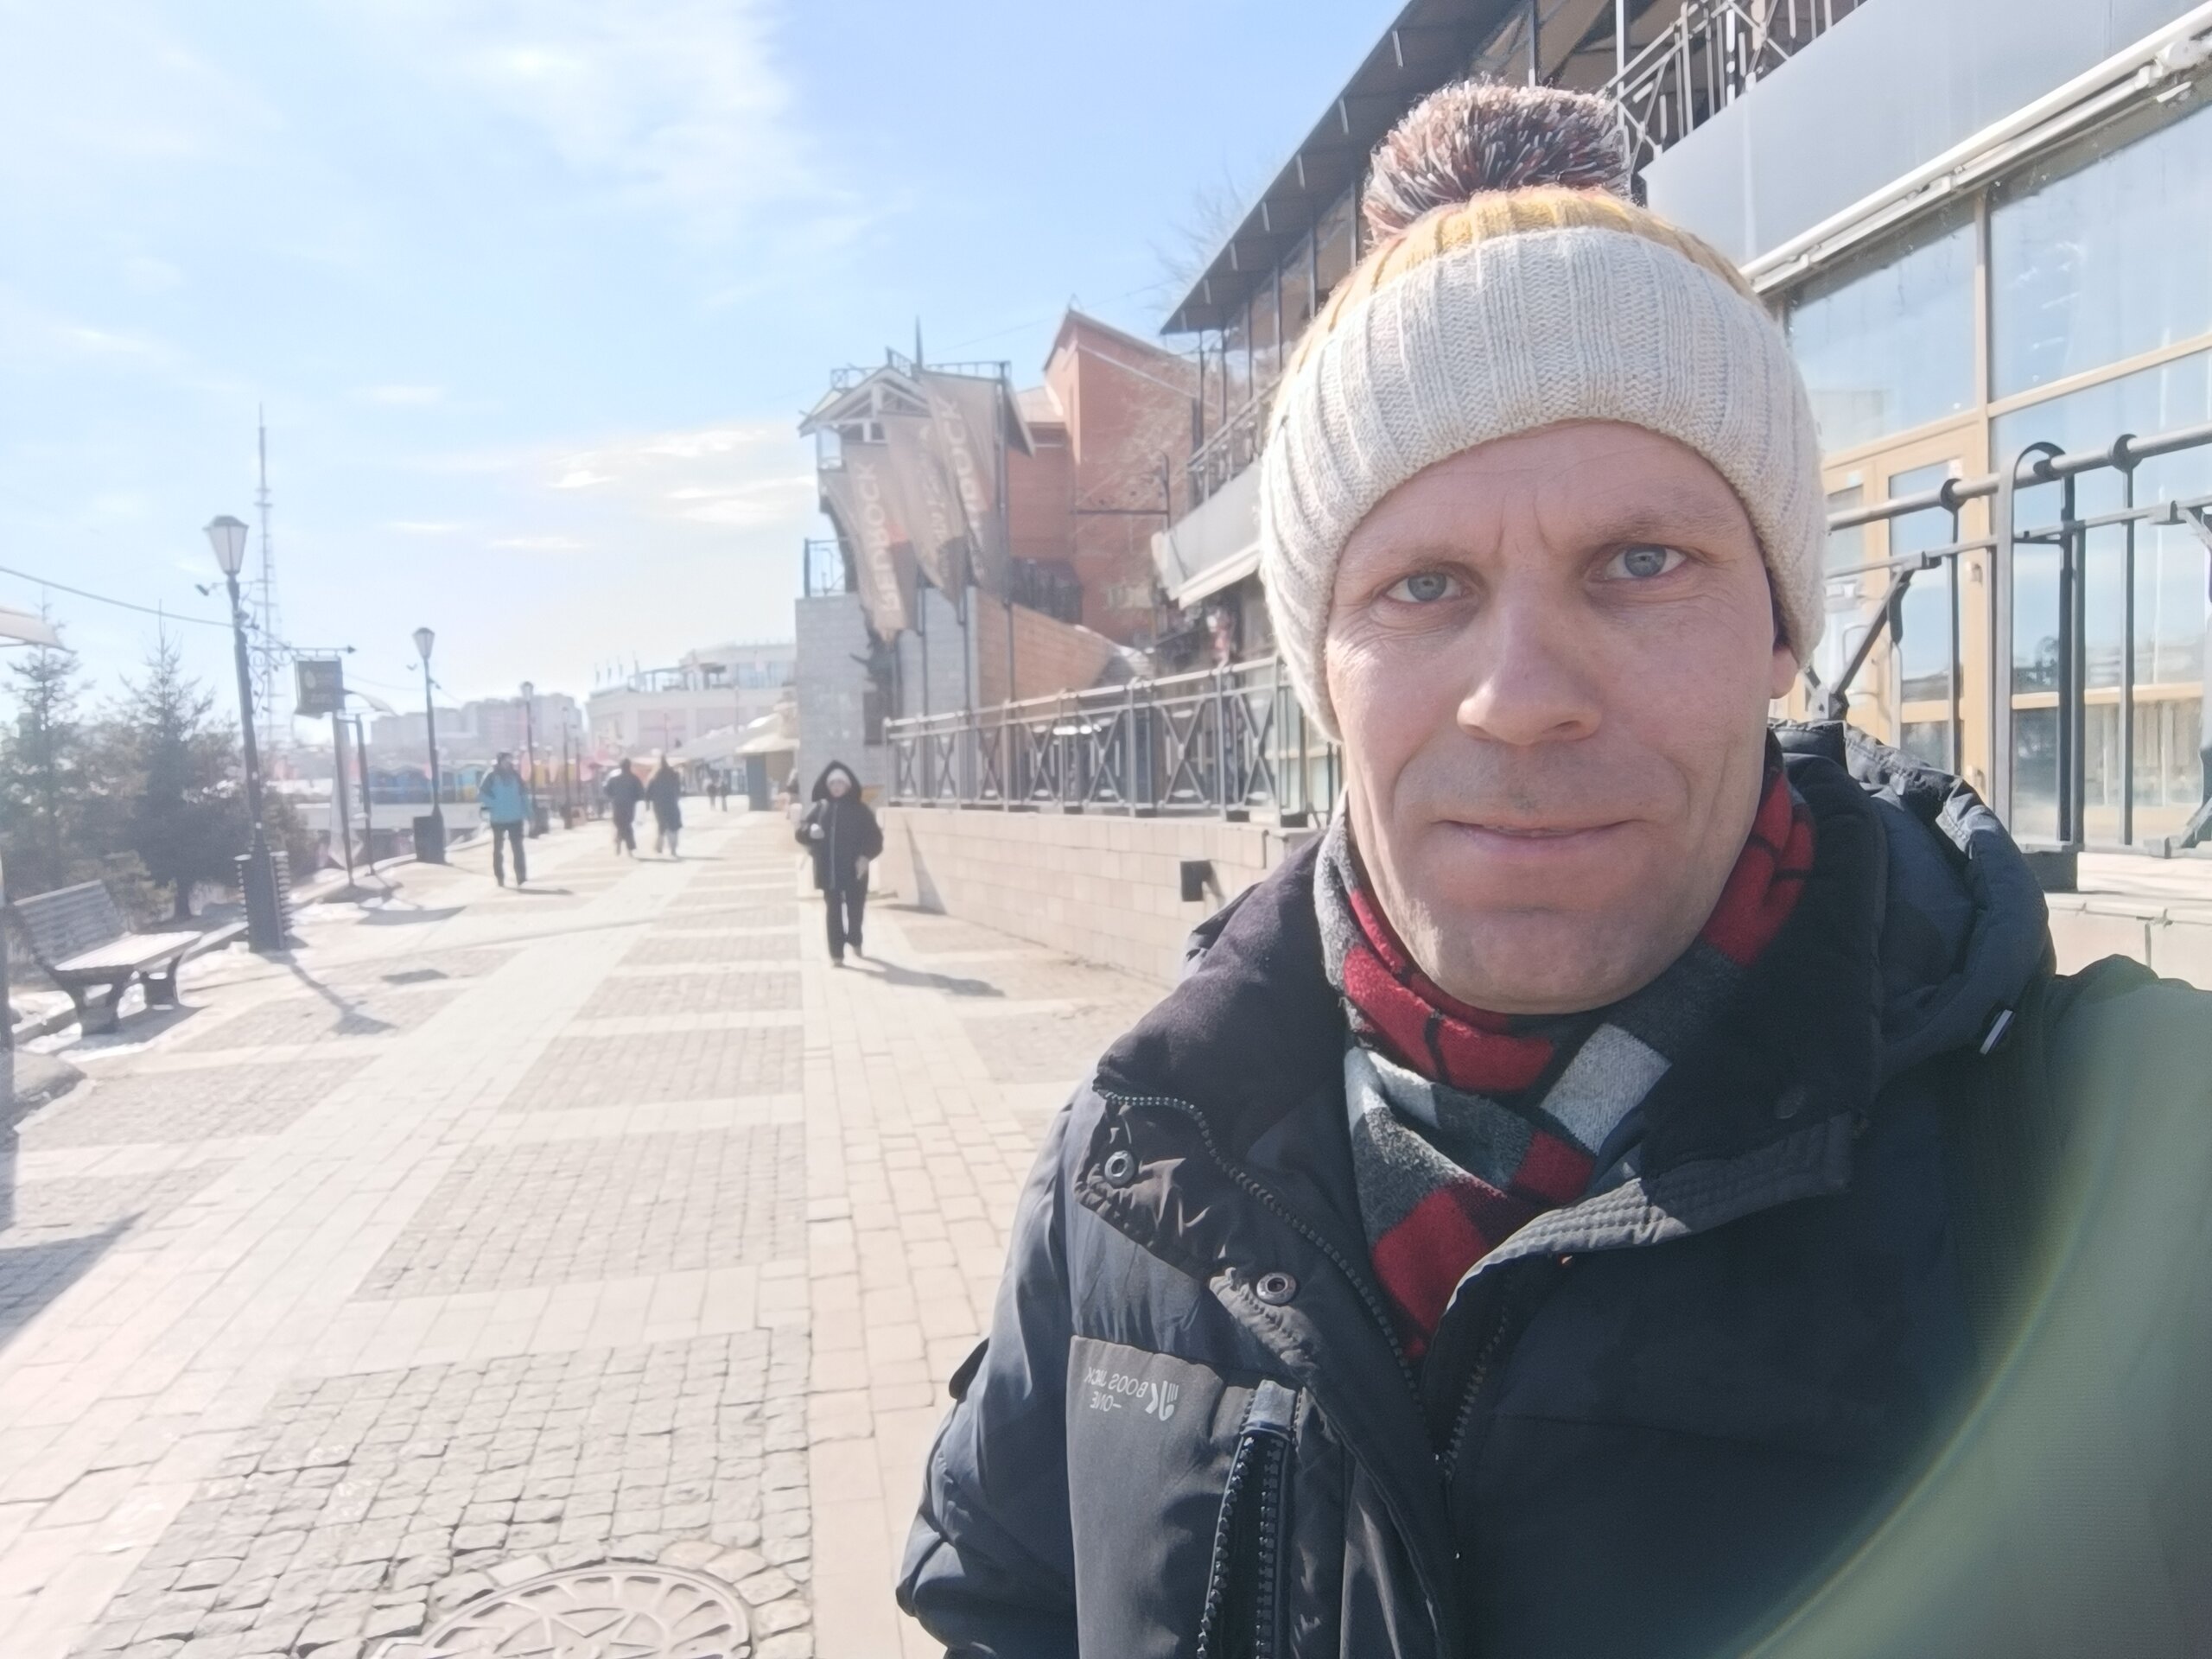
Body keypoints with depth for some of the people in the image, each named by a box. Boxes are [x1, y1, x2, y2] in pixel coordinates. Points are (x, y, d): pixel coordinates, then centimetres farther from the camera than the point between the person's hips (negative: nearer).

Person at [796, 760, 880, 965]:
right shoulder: (819, 808, 4)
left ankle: (855, 942, 36)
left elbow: (875, 837, -4)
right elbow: (801, 830, 4)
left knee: (855, 908, 11)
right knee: (834, 911, 1)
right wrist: (811, 830, -19)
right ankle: (836, 953, 4)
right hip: (829, 870, 1)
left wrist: (866, 856, -18)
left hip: (854, 869, 0)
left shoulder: (859, 809, -1)